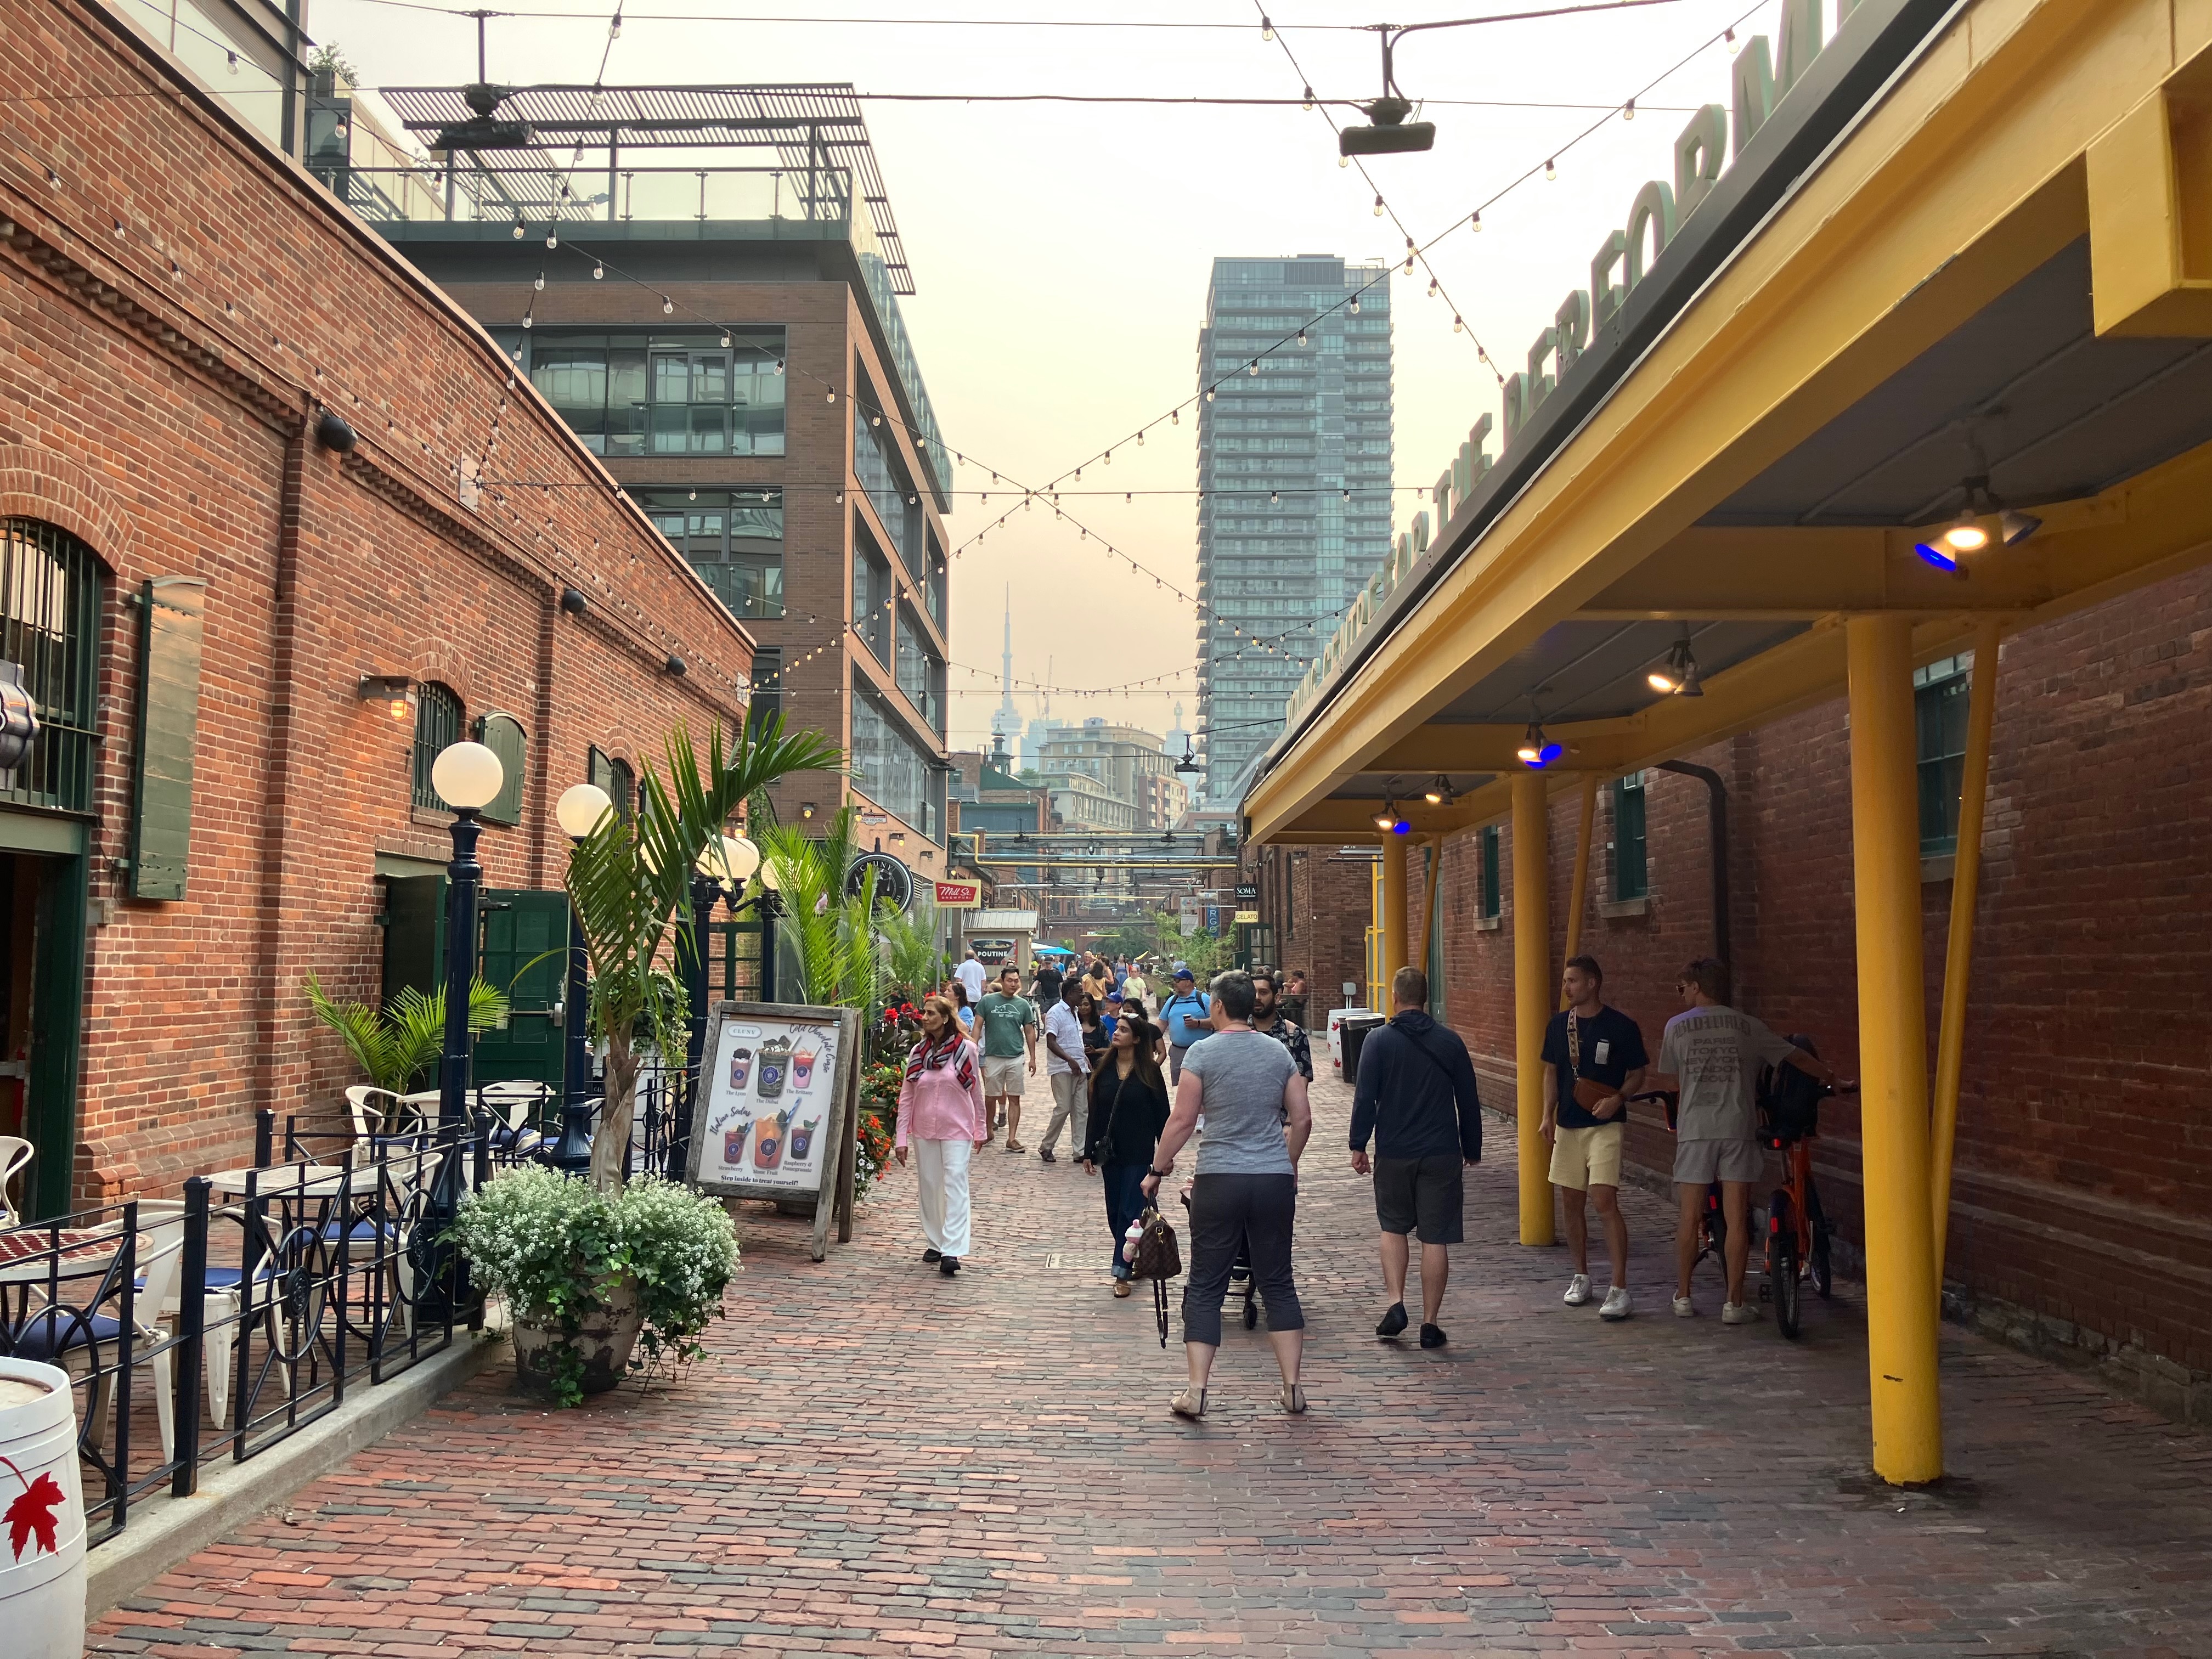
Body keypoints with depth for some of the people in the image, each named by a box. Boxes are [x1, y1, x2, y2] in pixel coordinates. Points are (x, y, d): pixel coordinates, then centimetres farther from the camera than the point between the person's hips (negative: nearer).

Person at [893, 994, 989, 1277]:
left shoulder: (966, 1049, -5)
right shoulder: (918, 1052, 2)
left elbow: (976, 1092, 3)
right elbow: (906, 1097, 3)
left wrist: (980, 1131, 7)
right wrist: (901, 1138, 0)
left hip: (957, 1130, -4)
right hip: (924, 1131, 4)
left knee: (955, 1186, -10)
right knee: (928, 1187, 9)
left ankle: (951, 1251, -15)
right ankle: (935, 1243, 21)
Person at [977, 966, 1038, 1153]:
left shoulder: (1023, 1004, 5)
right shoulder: (987, 1001, -1)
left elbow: (1030, 1032, 10)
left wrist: (1033, 1058, 6)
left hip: (1015, 1058, 1)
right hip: (993, 1057, -1)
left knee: (1014, 1098, 0)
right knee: (992, 1097, 8)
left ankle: (1012, 1139, 2)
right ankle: (988, 1131, 26)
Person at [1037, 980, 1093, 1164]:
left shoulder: (1075, 1013, 17)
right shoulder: (1056, 1014, -10)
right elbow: (1051, 1042, -19)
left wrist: (1085, 1060, 16)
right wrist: (1070, 1060, -27)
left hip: (1079, 1068, 8)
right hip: (1062, 1069, -8)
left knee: (1082, 1110, 4)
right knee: (1063, 1108, -9)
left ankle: (1079, 1150, 7)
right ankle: (1046, 1146, 6)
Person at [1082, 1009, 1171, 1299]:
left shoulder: (1149, 1071, -6)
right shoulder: (1104, 1068, 4)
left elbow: (1162, 1113, -4)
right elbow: (1095, 1112, 7)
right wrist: (1089, 1151, 6)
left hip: (1139, 1152, -4)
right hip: (1110, 1150, 5)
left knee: (1130, 1210, -5)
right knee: (1115, 1211, 10)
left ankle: (1122, 1272, -2)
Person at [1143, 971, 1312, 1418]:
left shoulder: (1203, 1053, -6)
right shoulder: (1279, 1052, 6)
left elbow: (1183, 1119, -9)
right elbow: (1302, 1119, 8)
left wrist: (1158, 1169, 3)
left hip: (1219, 1180, -3)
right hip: (1275, 1180, 3)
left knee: (1205, 1286, 5)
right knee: (1278, 1284, 12)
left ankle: (1196, 1391, 4)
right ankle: (1293, 1388, 13)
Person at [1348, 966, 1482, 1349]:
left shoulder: (1379, 1040, -5)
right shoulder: (1450, 1041, 1)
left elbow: (1365, 1098, -7)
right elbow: (1468, 1101, 6)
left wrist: (1358, 1145, 2)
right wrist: (1472, 1149, 17)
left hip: (1393, 1152, -1)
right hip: (1442, 1153, 1)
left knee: (1394, 1227, 18)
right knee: (1435, 1238, 4)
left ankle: (1396, 1304, 5)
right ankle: (1430, 1324, 7)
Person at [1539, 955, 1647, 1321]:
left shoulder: (1622, 1027, -7)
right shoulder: (1558, 1025, 6)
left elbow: (1637, 1074, 1)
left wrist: (1617, 1098, -17)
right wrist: (1548, 1116, 4)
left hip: (1606, 1125, -5)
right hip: (1568, 1126, 5)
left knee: (1605, 1201, -14)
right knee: (1570, 1202, 10)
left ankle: (1619, 1289, -10)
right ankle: (1581, 1277, 26)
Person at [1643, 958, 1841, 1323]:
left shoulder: (1677, 1026, 5)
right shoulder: (1747, 1026, 8)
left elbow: (1672, 1082, 7)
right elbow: (1796, 1056, 16)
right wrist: (1829, 1077, 33)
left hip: (1695, 1129, -1)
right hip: (1738, 1128, 1)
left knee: (1688, 1217, 6)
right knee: (1736, 1219, 2)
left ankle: (1683, 1297, 13)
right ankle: (1735, 1303, 5)